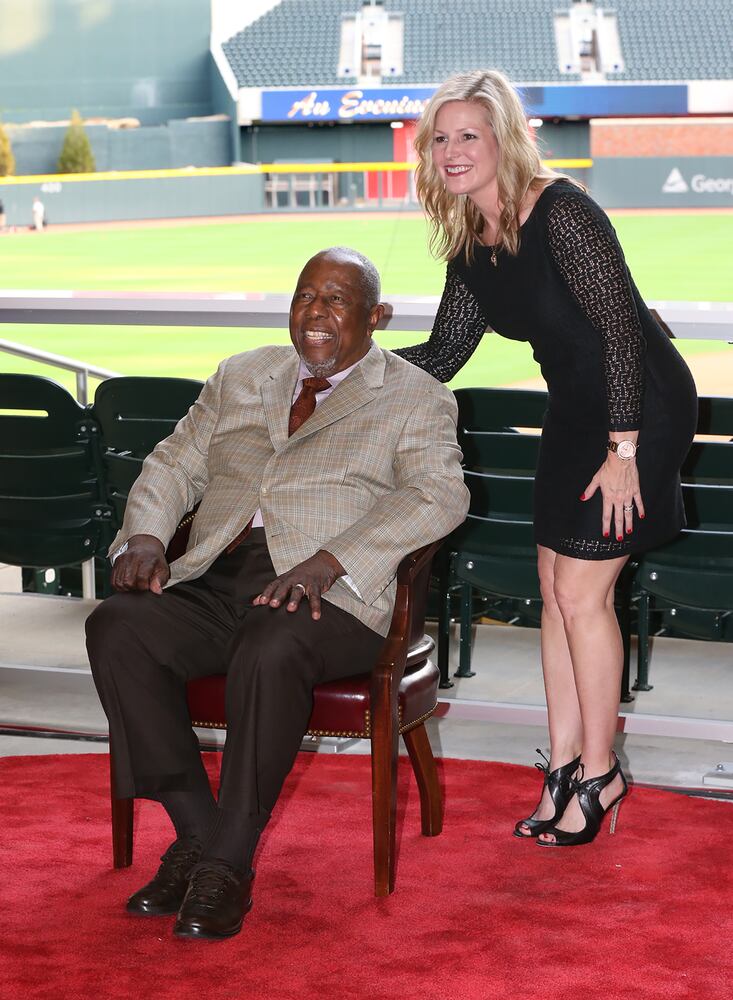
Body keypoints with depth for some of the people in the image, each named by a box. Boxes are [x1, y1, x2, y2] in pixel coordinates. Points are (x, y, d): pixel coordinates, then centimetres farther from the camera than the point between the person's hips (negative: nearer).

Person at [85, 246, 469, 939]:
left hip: (329, 597, -5)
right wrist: (144, 536, -1)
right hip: (214, 584, 5)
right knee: (116, 628, -24)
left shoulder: (414, 399, 9)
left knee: (270, 652, -38)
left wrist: (328, 561, -22)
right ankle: (197, 834, -18)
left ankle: (227, 865, -25)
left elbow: (440, 495, -8)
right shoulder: (241, 377, 25)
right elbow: (173, 464, 23)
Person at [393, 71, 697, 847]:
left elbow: (620, 326, -23)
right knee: (556, 590, 9)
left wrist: (623, 450, -23)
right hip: (575, 409, 8)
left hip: (640, 406, -8)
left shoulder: (561, 214, -22)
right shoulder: (470, 244, 3)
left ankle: (599, 773, 8)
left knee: (581, 592, -6)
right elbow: (443, 358, 10)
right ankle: (565, 767, 18)